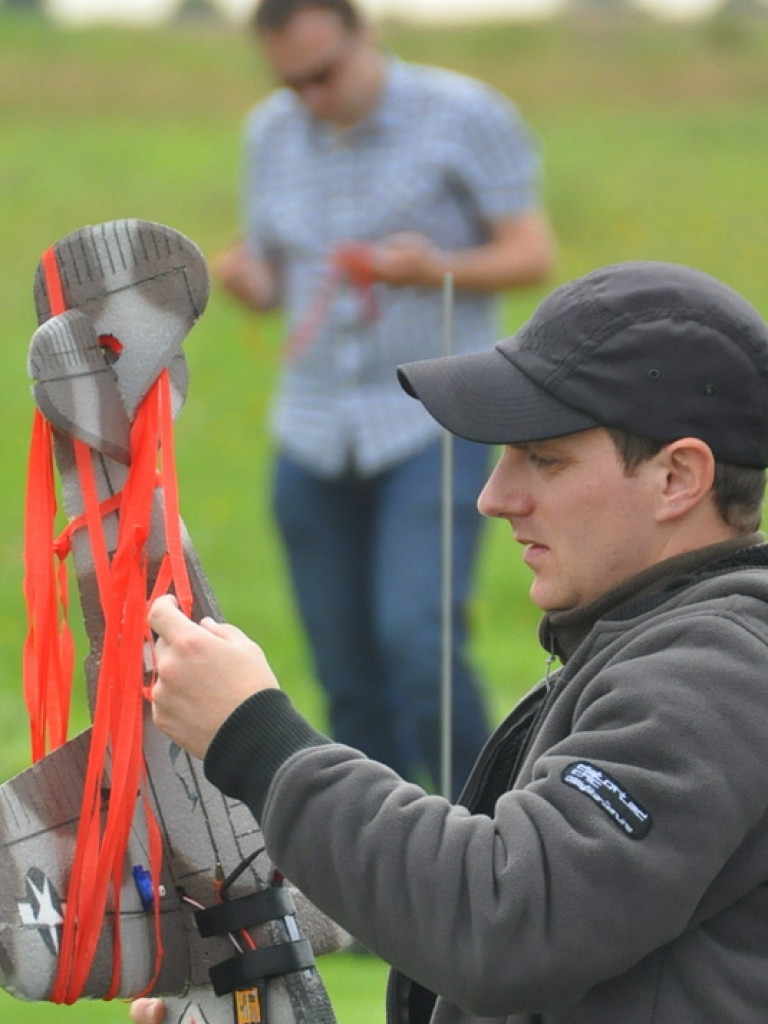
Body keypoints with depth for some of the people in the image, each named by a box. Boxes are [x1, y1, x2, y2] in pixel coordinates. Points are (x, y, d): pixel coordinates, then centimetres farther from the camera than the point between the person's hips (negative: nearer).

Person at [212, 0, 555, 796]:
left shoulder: (467, 117, -5)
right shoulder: (272, 134, 10)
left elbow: (533, 254, -3)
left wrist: (442, 269, -23)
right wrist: (243, 279, -7)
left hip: (434, 423, -5)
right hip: (313, 435, 5)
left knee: (416, 639, -20)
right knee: (349, 678, 4)